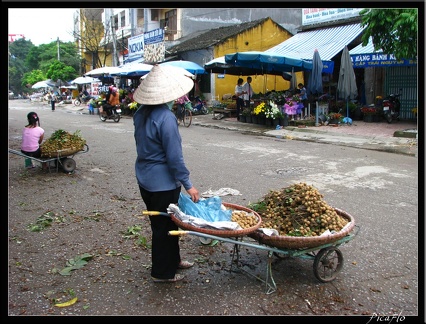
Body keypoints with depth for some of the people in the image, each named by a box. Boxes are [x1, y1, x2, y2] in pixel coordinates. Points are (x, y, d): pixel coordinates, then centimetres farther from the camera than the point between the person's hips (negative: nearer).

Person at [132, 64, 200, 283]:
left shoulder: (141, 113, 2)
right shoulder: (166, 117, -24)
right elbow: (174, 157, -22)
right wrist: (188, 185, -16)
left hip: (145, 179, 9)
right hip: (163, 183, -8)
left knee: (161, 223, 21)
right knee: (164, 227, 7)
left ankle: (173, 259, 39)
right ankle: (162, 272, 23)